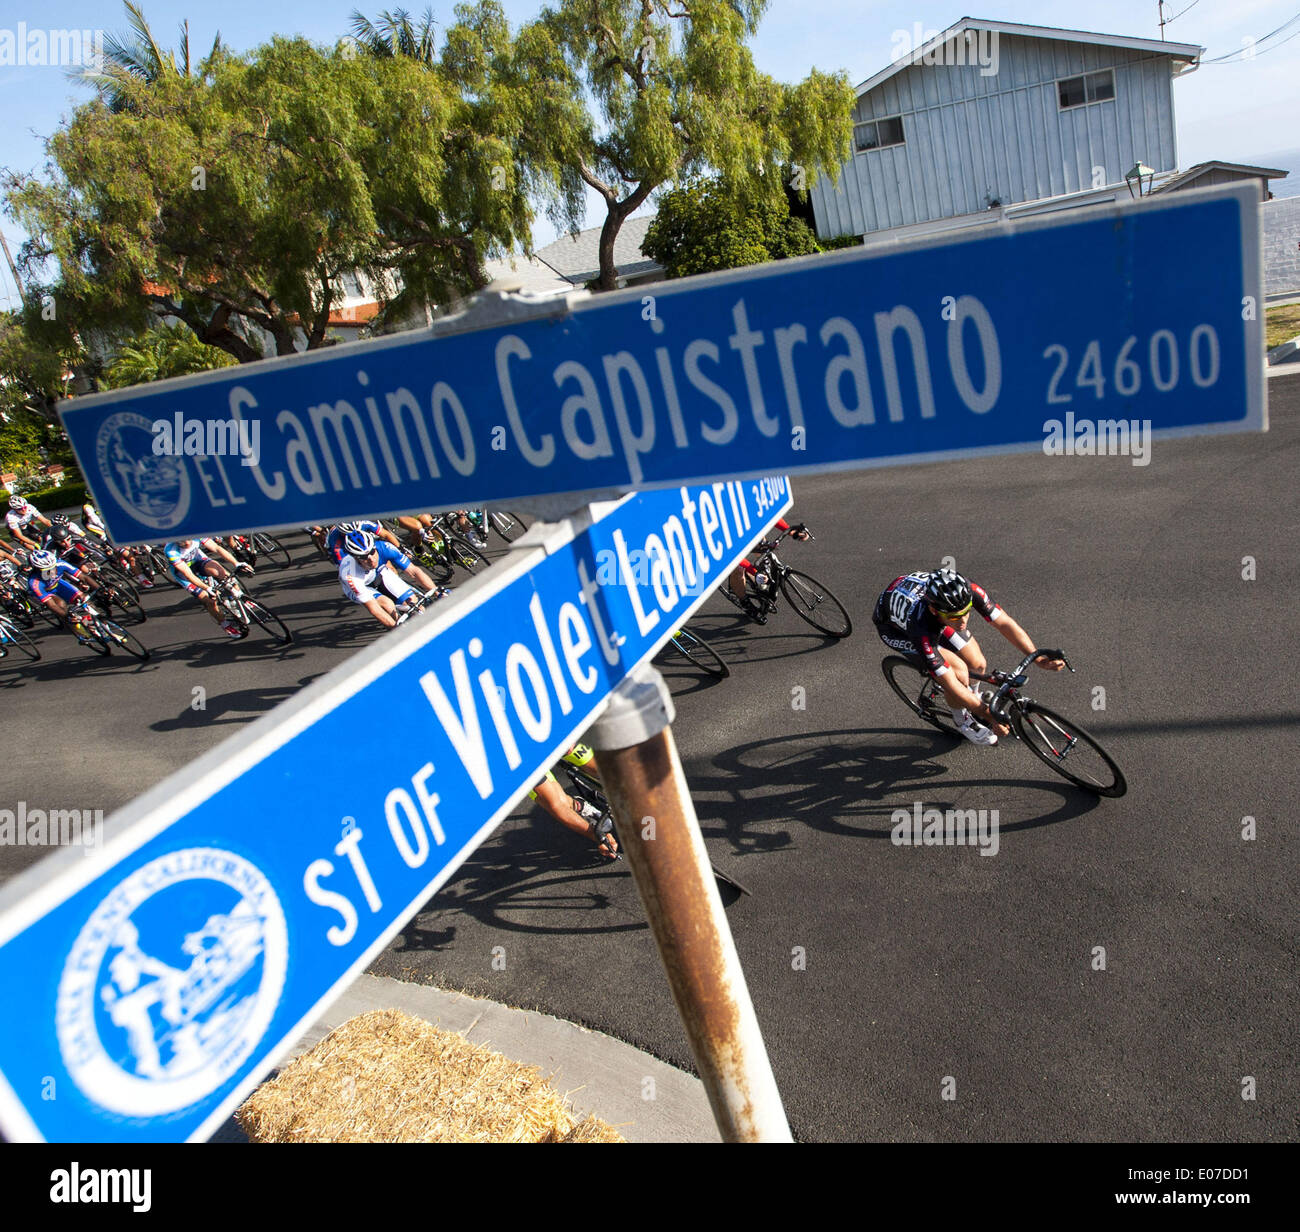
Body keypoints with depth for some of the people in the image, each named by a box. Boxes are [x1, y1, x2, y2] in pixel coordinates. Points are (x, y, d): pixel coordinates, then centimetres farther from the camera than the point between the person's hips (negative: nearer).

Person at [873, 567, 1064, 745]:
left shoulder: (967, 592, -34)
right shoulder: (923, 630, -43)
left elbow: (1004, 623, -22)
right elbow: (950, 684, -34)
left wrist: (1038, 658, -30)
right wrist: (991, 717, -28)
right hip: (894, 625, -5)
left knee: (978, 665, -4)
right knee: (959, 671, -19)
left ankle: (968, 694, 31)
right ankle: (962, 720, 10)